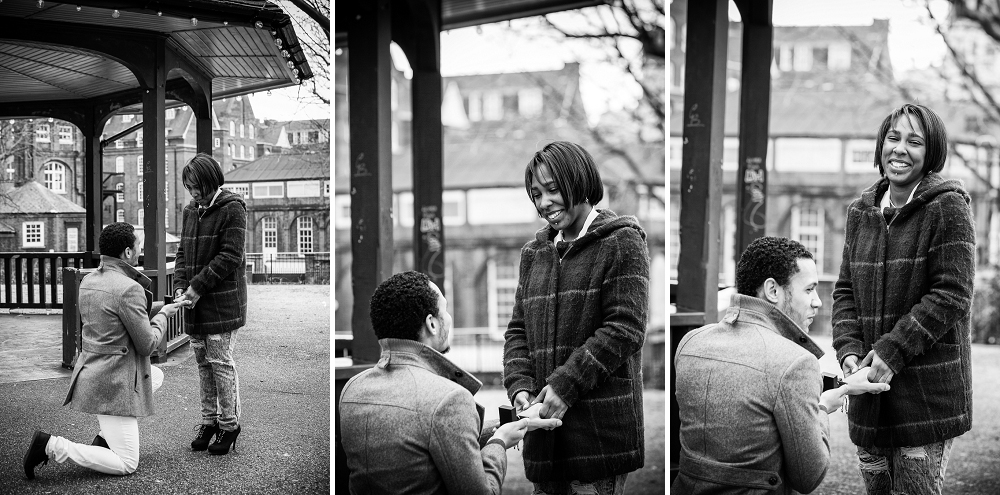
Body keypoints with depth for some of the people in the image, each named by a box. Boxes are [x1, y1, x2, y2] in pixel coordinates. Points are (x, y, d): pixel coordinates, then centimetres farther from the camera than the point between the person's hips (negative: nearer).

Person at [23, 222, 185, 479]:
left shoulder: (88, 280, 5)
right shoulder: (129, 289, -21)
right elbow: (148, 344, -16)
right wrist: (163, 315, 2)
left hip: (89, 374, 9)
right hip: (113, 387, -9)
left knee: (156, 375, 30)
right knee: (126, 465, 1)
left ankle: (106, 437, 21)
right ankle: (52, 446, -8)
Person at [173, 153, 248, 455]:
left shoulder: (232, 209, -9)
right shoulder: (191, 212, 14)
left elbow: (230, 256, -15)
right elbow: (183, 252, 16)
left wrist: (198, 285, -16)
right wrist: (180, 287, 0)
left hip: (222, 302, -7)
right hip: (195, 304, 7)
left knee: (221, 362, -3)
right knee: (203, 362, 12)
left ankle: (229, 424, 10)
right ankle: (209, 421, 23)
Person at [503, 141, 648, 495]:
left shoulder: (622, 241, -3)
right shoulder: (534, 252, 15)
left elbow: (625, 329, -11)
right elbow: (518, 329, 15)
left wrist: (566, 385, -16)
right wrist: (519, 385, -3)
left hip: (601, 425, -5)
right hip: (543, 427, 6)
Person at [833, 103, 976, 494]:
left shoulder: (947, 207, -7)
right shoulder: (860, 212, 9)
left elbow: (951, 295, -13)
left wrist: (892, 351, -18)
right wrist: (849, 350, -6)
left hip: (929, 392, -5)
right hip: (869, 393, 5)